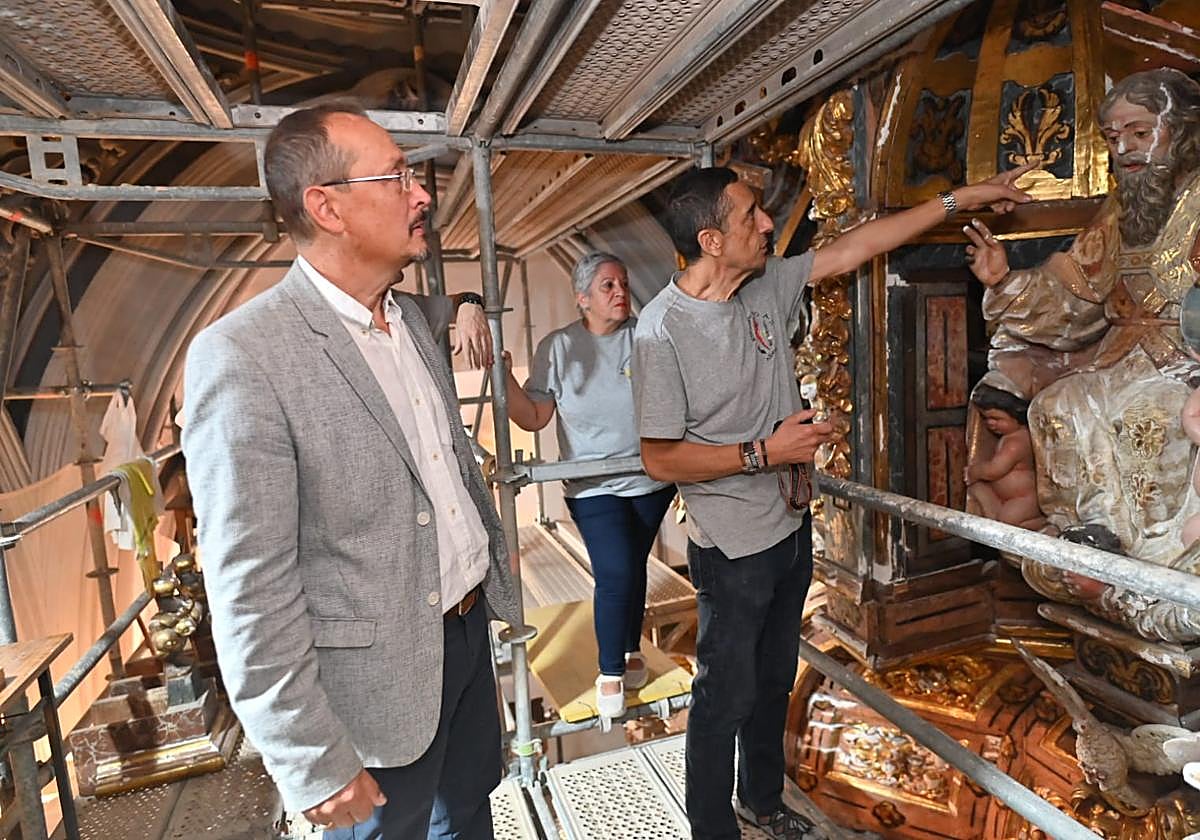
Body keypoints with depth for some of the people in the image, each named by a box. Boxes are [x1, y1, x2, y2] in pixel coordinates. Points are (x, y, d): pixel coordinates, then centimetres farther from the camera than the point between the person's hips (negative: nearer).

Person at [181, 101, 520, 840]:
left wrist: (496, 557, 18)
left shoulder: (410, 316, 3)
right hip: (378, 680, -6)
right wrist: (313, 767, -15)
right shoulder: (243, 356, -22)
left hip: (470, 627, 7)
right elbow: (251, 589, -21)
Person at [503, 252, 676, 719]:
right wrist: (501, 373, -15)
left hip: (652, 481, 2)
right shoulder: (559, 347, -4)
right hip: (595, 488, -2)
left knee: (634, 568, 15)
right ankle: (610, 672, 17)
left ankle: (631, 649, 41)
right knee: (615, 575, -8)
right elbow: (533, 418, -5)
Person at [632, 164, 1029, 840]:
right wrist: (764, 453, -21)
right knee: (728, 697, 9)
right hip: (733, 549, -7)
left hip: (790, 527, 7)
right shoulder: (662, 329, -21)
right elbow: (661, 459, -19)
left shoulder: (768, 284, -1)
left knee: (775, 680, 24)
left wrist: (960, 198, 15)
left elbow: (849, 251, 11)